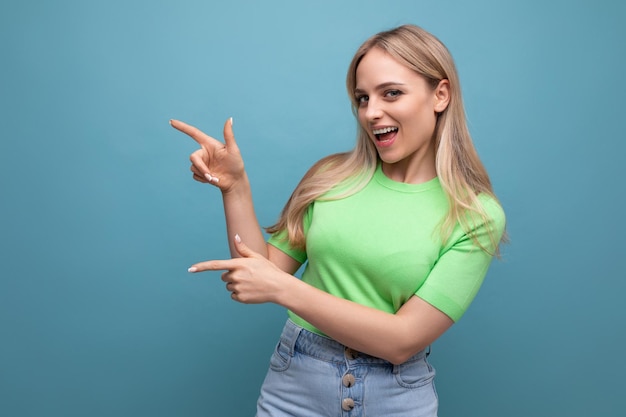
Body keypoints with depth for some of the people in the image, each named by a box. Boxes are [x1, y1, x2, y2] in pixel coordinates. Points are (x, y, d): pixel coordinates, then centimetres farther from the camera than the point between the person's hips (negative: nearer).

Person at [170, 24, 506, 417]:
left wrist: (282, 288, -22)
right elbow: (263, 274, -1)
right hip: (293, 383, 2)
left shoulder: (477, 216, -11)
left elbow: (403, 341, -17)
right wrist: (235, 187, -12)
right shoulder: (331, 175, -4)